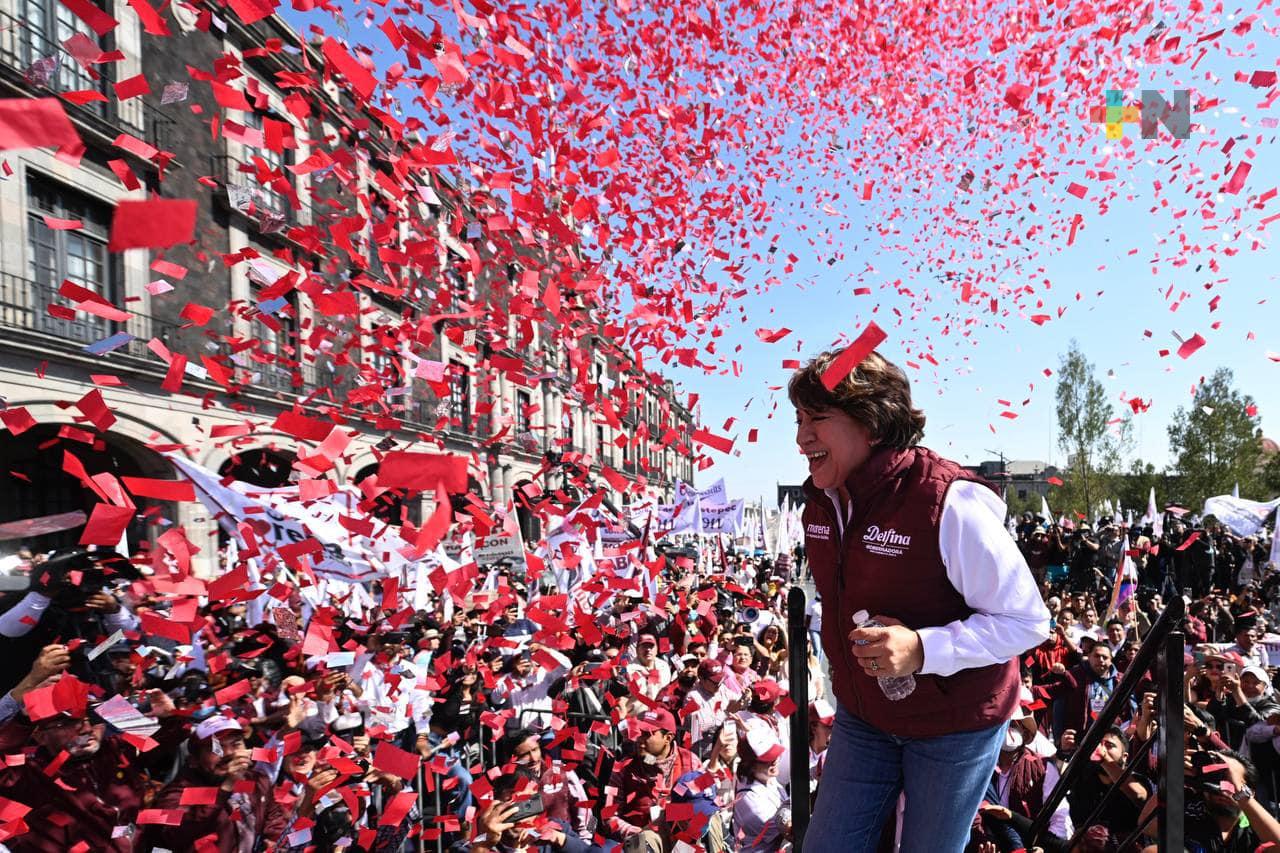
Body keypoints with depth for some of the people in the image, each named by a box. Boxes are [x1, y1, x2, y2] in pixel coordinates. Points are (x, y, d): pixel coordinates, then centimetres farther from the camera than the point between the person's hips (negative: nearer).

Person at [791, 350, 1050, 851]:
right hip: (861, 714, 6)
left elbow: (1028, 622, -21)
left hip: (955, 725, -5)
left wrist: (923, 649, -33)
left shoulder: (950, 504, -28)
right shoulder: (819, 502, -5)